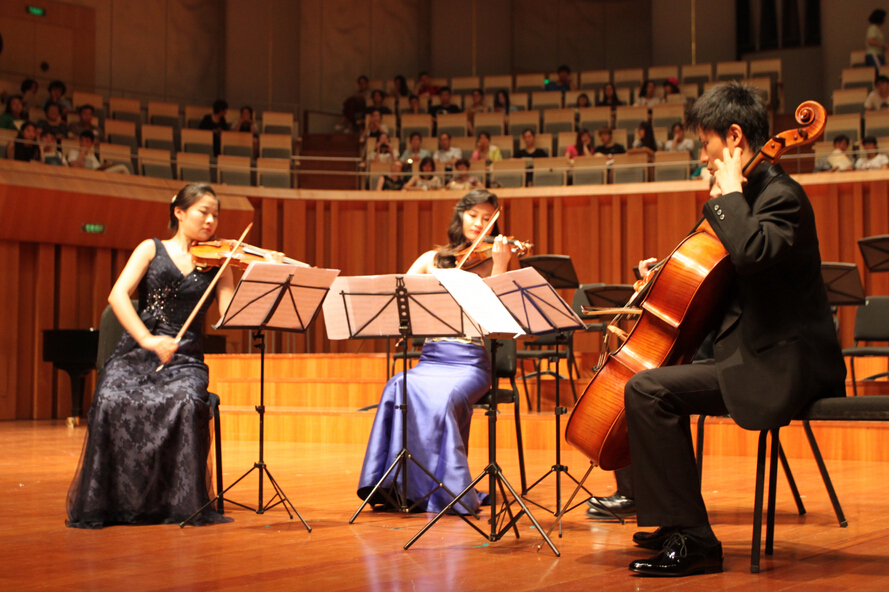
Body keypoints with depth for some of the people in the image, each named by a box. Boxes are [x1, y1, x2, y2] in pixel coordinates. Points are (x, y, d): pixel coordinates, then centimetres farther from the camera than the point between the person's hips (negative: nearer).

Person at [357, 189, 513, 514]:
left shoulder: (490, 263, 8)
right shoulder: (432, 259, 17)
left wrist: (499, 266, -16)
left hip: (469, 362, -3)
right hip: (431, 357, 3)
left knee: (444, 397, -34)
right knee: (400, 389, -30)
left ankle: (448, 490, -22)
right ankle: (396, 484, -23)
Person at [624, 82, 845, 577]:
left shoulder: (782, 196, -16)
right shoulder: (751, 194, 16)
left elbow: (752, 251, -37)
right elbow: (729, 265, 28)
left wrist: (729, 193, -21)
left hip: (781, 366, -11)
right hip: (761, 353, 11)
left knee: (648, 389, -22)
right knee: (667, 379, 27)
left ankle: (694, 542, -18)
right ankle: (675, 524, 33)